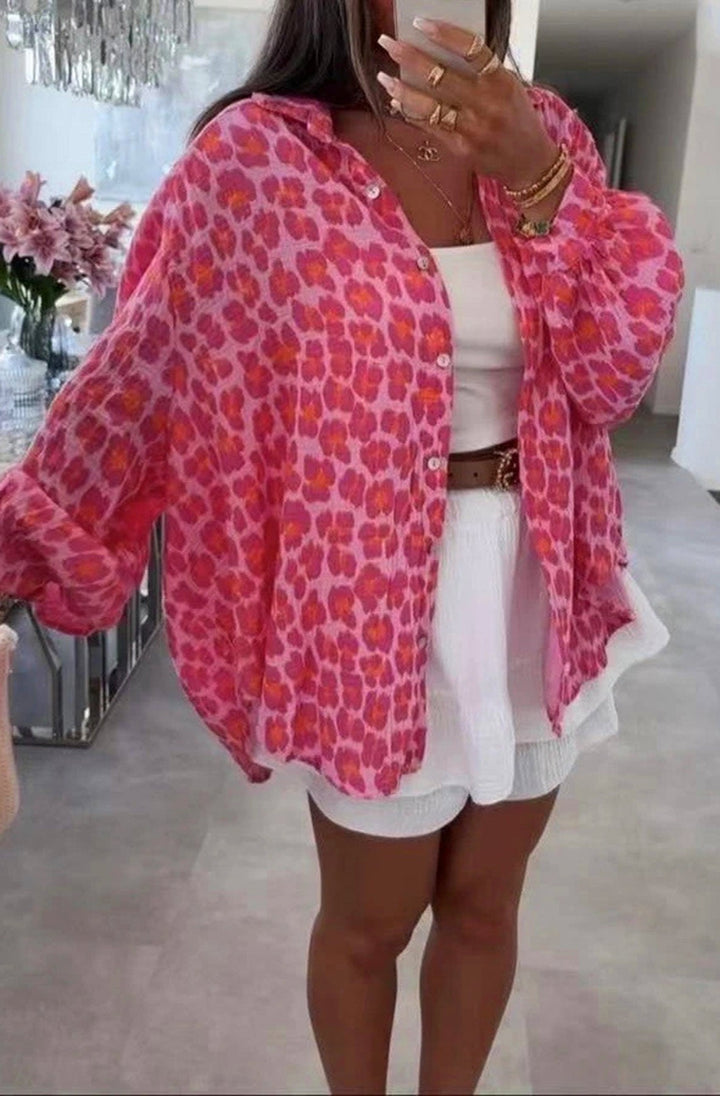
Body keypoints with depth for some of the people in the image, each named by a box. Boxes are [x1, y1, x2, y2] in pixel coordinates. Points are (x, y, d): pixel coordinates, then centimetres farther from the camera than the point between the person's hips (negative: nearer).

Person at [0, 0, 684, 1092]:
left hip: (541, 595, 5)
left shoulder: (543, 131, 3)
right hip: (378, 606, -4)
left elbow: (620, 363, -5)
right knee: (371, 922, 15)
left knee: (486, 903, 21)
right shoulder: (261, 153, -10)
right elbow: (138, 376, -6)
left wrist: (536, 178, -18)